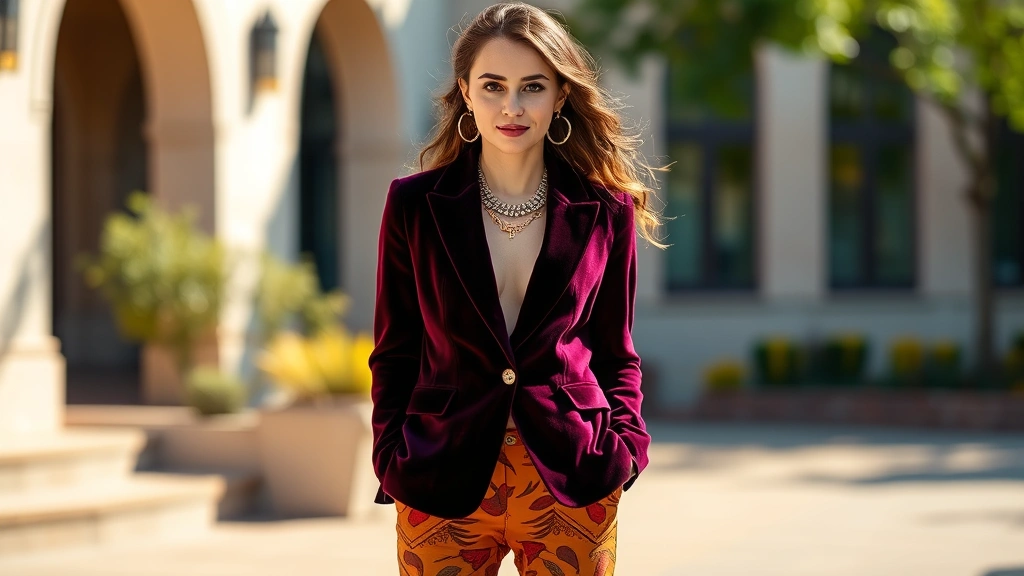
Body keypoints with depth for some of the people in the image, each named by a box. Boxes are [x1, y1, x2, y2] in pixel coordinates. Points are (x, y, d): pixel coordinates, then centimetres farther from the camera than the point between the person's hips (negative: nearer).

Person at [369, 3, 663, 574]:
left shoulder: (606, 212, 3)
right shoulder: (414, 205, 2)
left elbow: (616, 355, 11)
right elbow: (395, 353, 6)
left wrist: (624, 443, -5)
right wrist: (393, 461, -5)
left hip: (572, 484, 0)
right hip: (443, 484, 0)